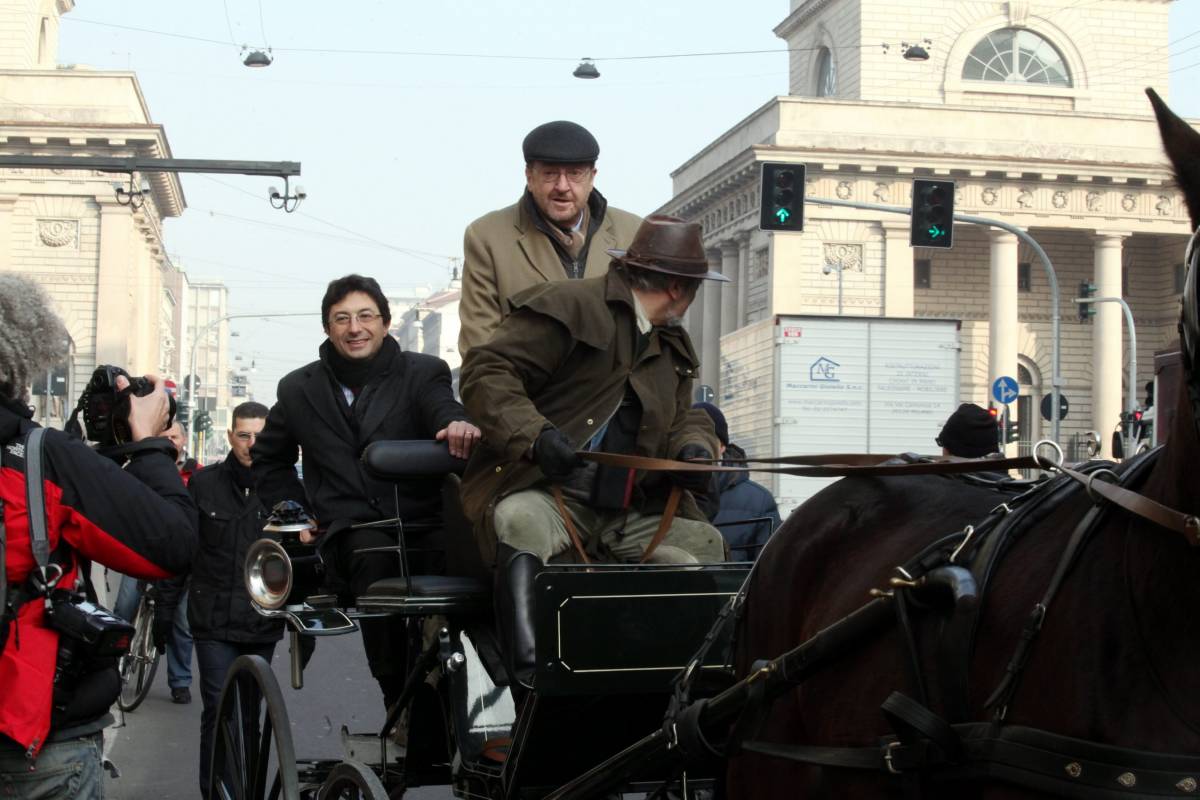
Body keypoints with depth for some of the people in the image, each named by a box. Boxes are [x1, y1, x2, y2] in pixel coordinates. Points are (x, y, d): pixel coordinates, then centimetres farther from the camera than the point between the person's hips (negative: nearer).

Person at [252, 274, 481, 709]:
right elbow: (267, 459, 28)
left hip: (421, 525, 0)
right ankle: (398, 698, -28)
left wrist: (458, 424, -42)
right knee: (373, 552, -34)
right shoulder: (300, 389, 14)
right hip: (351, 533, 0)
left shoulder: (422, 372, 7)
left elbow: (443, 406, -16)